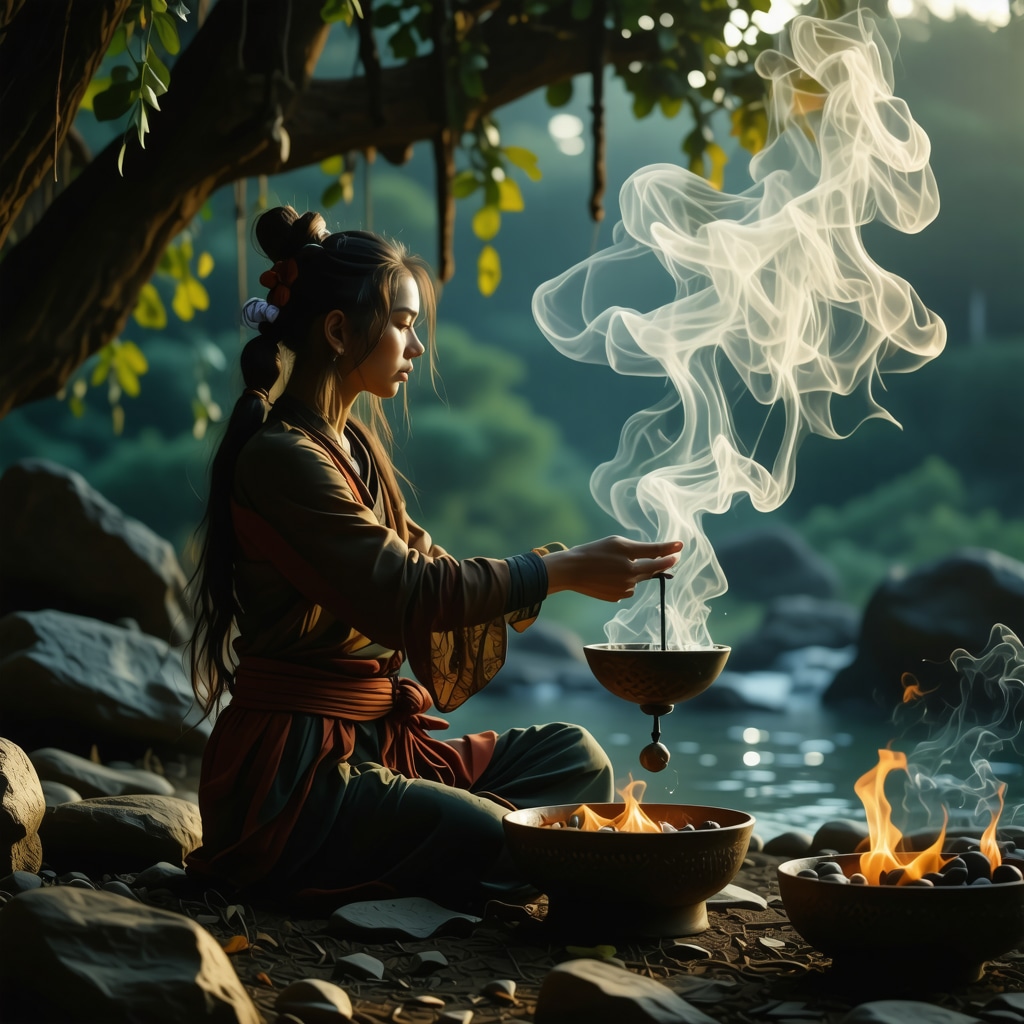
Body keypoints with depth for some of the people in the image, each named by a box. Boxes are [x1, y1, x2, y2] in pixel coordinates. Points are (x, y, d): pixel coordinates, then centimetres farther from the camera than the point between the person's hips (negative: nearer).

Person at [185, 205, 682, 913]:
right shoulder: (280, 456, -15)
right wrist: (564, 570, -16)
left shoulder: (354, 448, 16)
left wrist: (585, 567, -1)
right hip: (297, 773, -10)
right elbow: (406, 593, -22)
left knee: (574, 758, 2)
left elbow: (430, 568, 11)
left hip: (378, 742, 10)